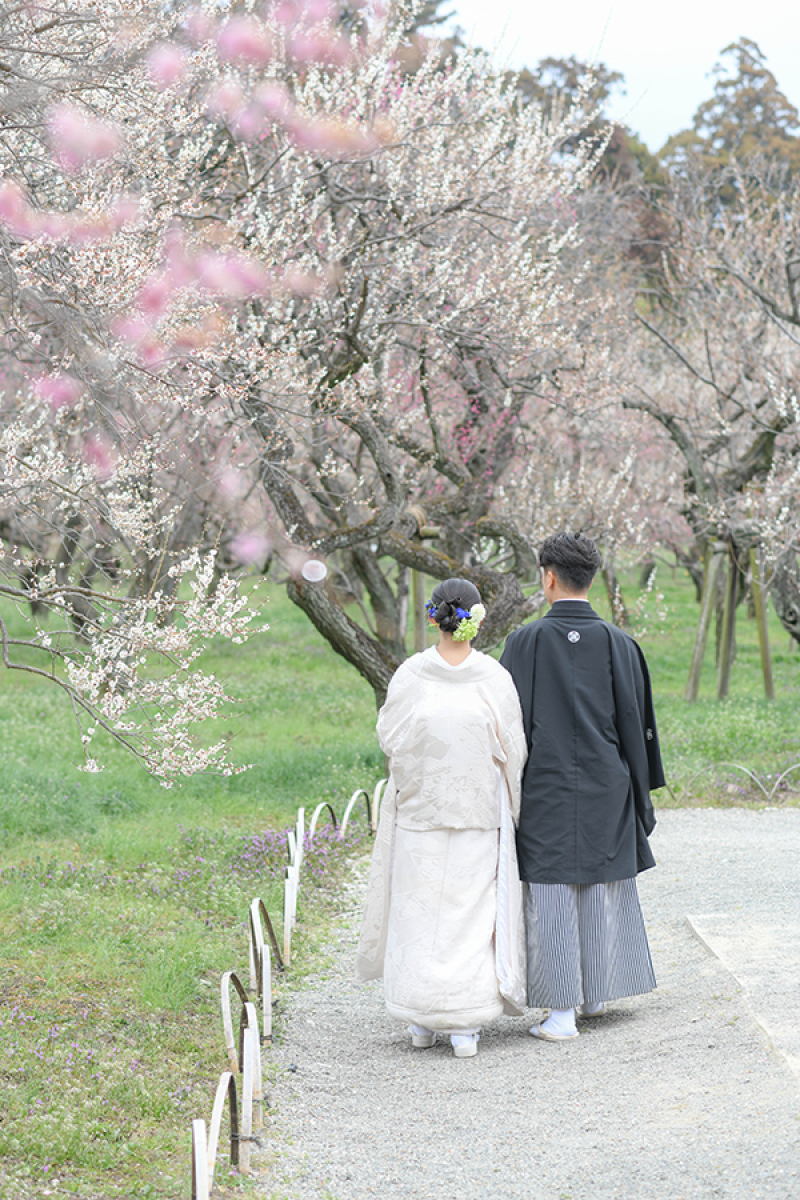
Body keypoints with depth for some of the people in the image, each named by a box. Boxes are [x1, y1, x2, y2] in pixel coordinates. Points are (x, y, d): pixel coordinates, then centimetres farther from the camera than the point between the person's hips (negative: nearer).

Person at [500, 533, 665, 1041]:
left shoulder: (526, 641, -9)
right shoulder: (618, 644, -3)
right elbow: (636, 724, 0)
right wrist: (642, 796, 8)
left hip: (545, 790, -3)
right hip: (606, 789, 3)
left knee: (552, 898, 1)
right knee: (603, 892, 16)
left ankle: (561, 1012, -1)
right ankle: (596, 995, 29)